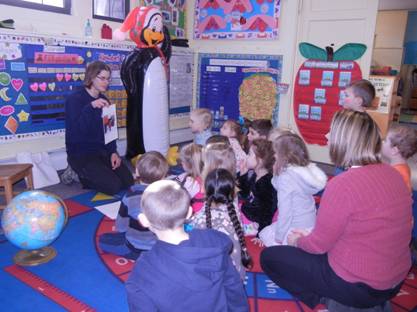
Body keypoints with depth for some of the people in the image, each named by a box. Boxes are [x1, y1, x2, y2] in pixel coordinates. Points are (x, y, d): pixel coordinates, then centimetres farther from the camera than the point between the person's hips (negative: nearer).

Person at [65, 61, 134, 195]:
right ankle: (81, 175, 7)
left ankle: (87, 174, 15)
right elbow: (76, 131, -27)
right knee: (113, 186, -17)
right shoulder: (74, 99, -12)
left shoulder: (104, 100, 8)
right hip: (80, 154, -7)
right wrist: (90, 107, -38)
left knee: (128, 181, -3)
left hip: (102, 151, 7)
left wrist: (113, 152, -5)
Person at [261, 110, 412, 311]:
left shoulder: (342, 184, -27)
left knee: (270, 257, 5)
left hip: (358, 285, -8)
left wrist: (297, 241, 6)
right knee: (308, 242, 28)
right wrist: (308, 237, 11)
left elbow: (319, 245, -16)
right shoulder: (393, 174, -2)